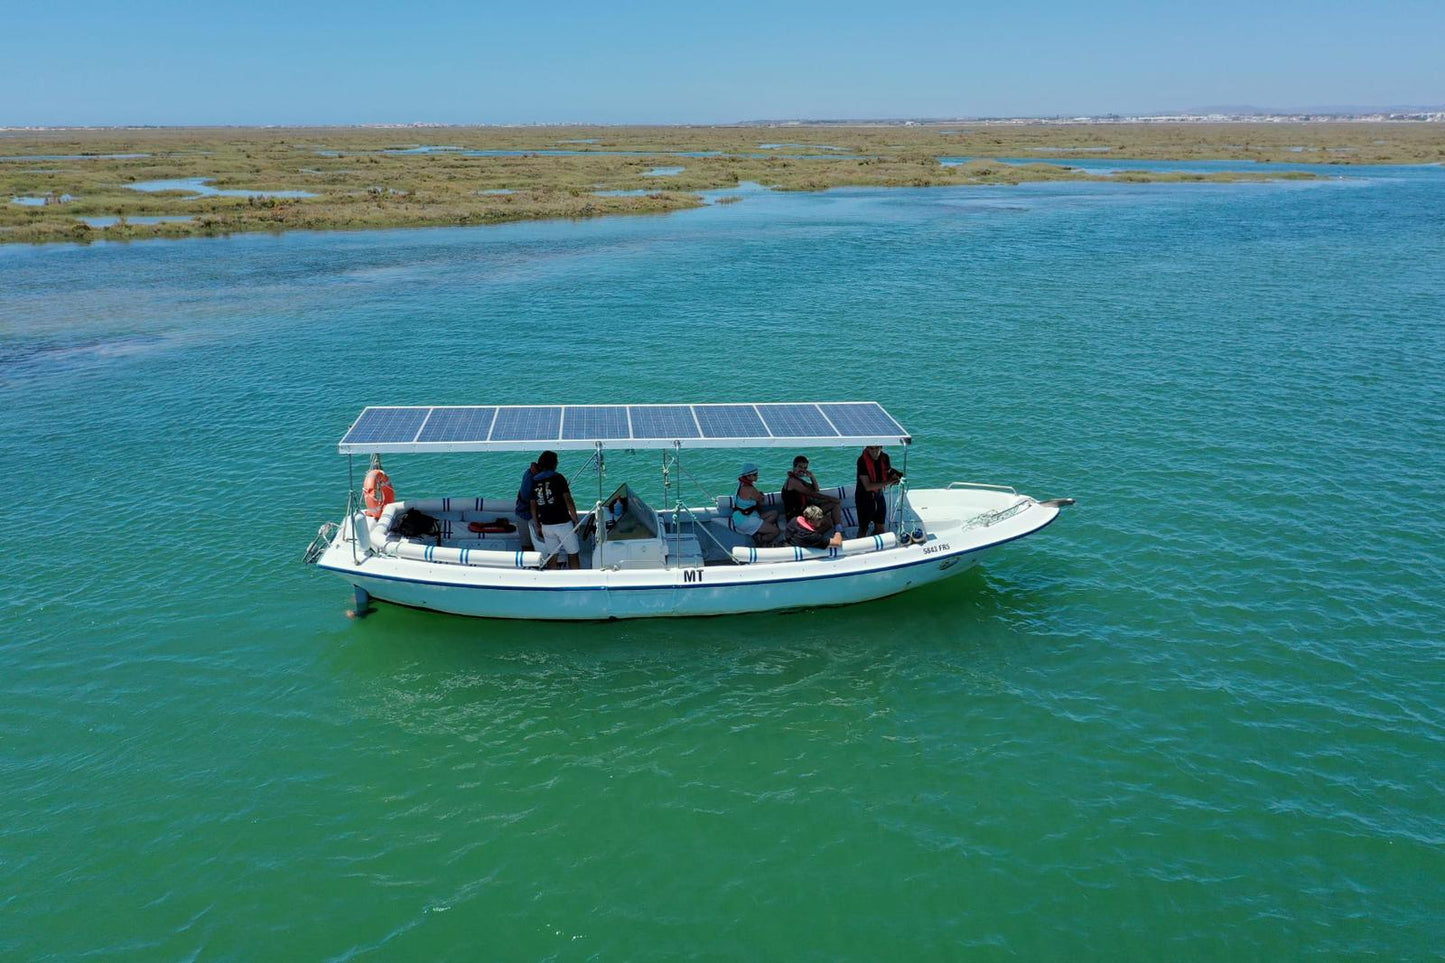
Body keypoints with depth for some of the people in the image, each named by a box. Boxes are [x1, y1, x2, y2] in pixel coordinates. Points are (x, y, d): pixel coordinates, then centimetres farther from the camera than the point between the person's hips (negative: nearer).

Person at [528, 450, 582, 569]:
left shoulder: (534, 481, 7)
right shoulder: (558, 478, -7)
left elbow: (533, 506, 9)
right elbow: (568, 501, -13)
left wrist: (537, 526, 15)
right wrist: (576, 520, -5)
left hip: (546, 525, 5)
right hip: (563, 523, -4)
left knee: (552, 556, 11)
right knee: (573, 555, 6)